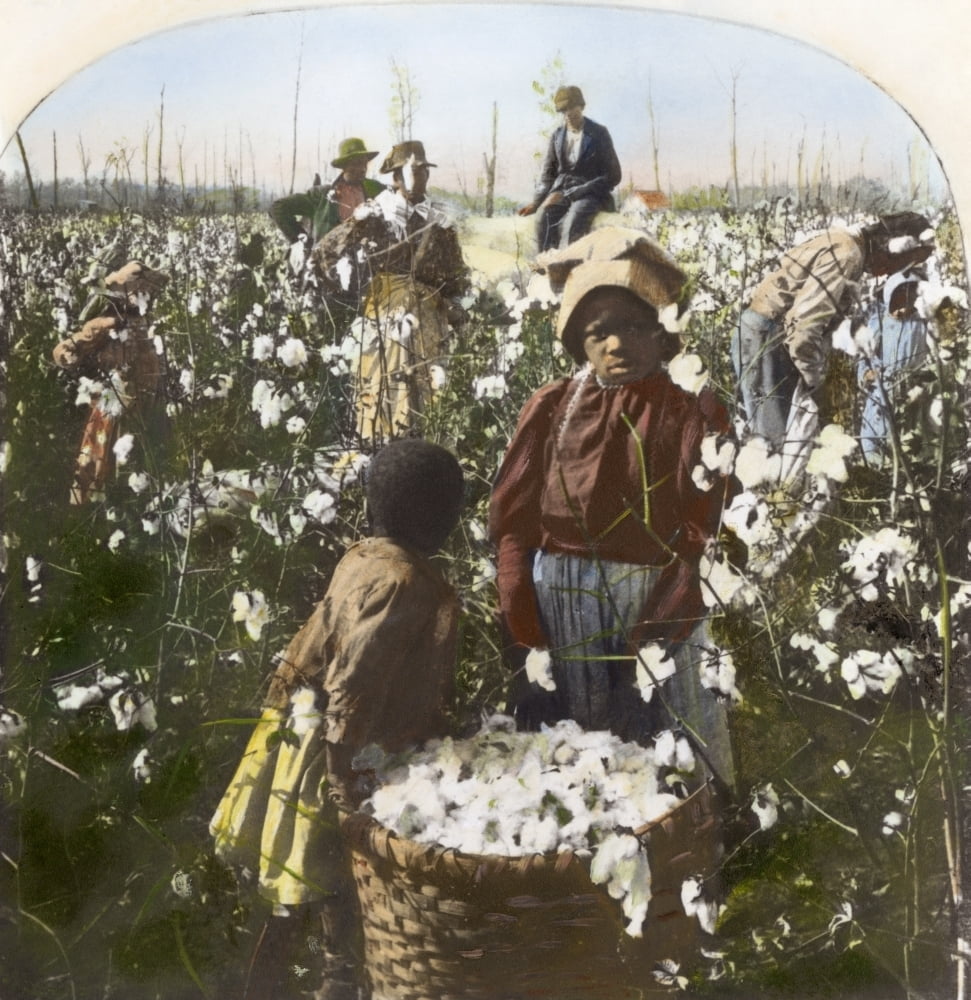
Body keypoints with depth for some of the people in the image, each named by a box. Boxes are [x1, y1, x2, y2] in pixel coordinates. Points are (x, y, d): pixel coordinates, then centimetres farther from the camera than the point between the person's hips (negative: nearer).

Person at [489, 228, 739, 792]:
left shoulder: (693, 415, -3)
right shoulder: (552, 411, 1)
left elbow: (703, 538, -9)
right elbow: (514, 525, -1)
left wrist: (657, 635, -16)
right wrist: (527, 635, -6)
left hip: (658, 606, -1)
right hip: (561, 608, 2)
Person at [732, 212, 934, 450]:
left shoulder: (847, 247, 15)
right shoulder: (847, 254, -18)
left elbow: (817, 318, 17)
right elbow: (803, 322, -25)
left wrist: (816, 378, 12)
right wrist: (814, 381, -15)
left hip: (776, 341, 10)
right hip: (764, 339, -10)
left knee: (770, 439, 12)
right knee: (769, 441, -9)